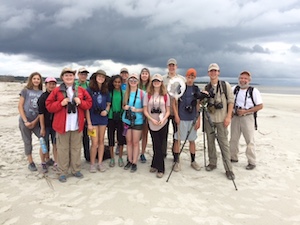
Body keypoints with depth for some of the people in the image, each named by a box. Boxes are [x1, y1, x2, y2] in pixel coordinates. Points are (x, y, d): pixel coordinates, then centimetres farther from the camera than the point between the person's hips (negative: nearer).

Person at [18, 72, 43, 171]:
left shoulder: (42, 93, 4)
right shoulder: (25, 90, -1)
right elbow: (20, 106, -4)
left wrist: (35, 121, -7)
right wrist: (25, 121, -10)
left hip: (37, 121, 2)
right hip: (25, 121, -2)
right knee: (28, 142, 6)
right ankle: (31, 163, 20)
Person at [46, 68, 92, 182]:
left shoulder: (81, 90, 8)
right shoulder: (56, 90, 1)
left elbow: (89, 103, 10)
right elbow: (49, 106, 0)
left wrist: (80, 102, -8)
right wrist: (61, 103, -15)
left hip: (77, 125, 2)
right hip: (62, 125, -2)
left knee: (76, 148, 10)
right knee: (63, 149, 4)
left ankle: (76, 170, 23)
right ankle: (63, 172, 15)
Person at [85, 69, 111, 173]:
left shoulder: (106, 91, 6)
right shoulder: (89, 90, -6)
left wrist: (106, 111, -8)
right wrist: (89, 123, -12)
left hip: (103, 118, 4)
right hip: (93, 119, -4)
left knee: (101, 141, 10)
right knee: (95, 143, -3)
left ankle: (100, 163, 21)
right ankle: (92, 164, 14)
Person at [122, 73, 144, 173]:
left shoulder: (142, 93, -6)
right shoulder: (126, 93, 6)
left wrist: (137, 110, -19)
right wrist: (125, 107, -6)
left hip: (137, 121, -3)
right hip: (127, 120, 4)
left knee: (135, 142, 3)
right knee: (129, 141, 11)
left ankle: (134, 163, 12)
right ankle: (129, 161, 23)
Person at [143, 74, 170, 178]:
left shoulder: (165, 95, 3)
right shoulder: (148, 95, 2)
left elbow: (168, 111, 3)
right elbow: (145, 111, -1)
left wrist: (163, 119, -15)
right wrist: (152, 119, -15)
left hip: (163, 124, 0)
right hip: (152, 124, 0)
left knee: (157, 145, 4)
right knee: (157, 146, 2)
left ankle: (155, 165, 19)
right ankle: (160, 168, 14)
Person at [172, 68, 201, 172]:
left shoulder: (196, 89, 7)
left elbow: (198, 105, 8)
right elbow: (174, 102, 0)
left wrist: (198, 120, 4)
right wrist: (176, 116, -9)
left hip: (193, 119, 3)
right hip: (181, 119, -3)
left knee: (192, 140, 11)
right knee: (178, 139, 1)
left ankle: (193, 161, 23)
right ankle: (176, 161, 12)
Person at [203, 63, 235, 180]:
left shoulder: (225, 85, -1)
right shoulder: (206, 88, 7)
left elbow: (230, 101, -3)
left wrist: (228, 117, -10)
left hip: (221, 119, -3)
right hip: (208, 118, 4)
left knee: (224, 143, -3)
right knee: (210, 141, 10)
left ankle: (228, 169, 4)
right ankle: (212, 163, 25)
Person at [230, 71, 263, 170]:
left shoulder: (254, 91, -8)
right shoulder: (235, 88, 3)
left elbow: (260, 106, -8)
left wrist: (245, 111, -16)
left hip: (247, 117, -4)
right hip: (235, 117, 4)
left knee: (250, 141, 1)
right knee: (233, 139, 12)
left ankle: (252, 162, 11)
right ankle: (233, 158, 27)